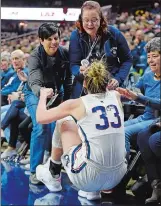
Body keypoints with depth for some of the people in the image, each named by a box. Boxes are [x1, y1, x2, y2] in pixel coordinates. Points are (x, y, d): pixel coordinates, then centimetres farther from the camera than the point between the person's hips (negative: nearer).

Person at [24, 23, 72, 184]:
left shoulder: (64, 53, -15)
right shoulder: (35, 56, -28)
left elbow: (68, 78, -2)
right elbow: (35, 82, -43)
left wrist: (67, 99, -3)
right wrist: (42, 92, -64)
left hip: (56, 92, 4)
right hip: (36, 93, -4)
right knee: (41, 127, -23)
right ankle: (35, 170, -14)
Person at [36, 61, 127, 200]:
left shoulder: (78, 104, -3)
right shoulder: (116, 96, 8)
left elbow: (40, 118, 9)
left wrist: (43, 95, 27)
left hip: (87, 178, -4)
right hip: (116, 178, 4)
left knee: (64, 122, 17)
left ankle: (53, 177, 34)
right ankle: (94, 190, 23)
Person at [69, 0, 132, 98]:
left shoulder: (114, 34, -7)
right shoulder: (76, 35, -8)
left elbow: (127, 60, 2)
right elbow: (73, 65, -8)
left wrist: (118, 79, -12)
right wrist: (80, 71, -31)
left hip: (110, 86, 0)